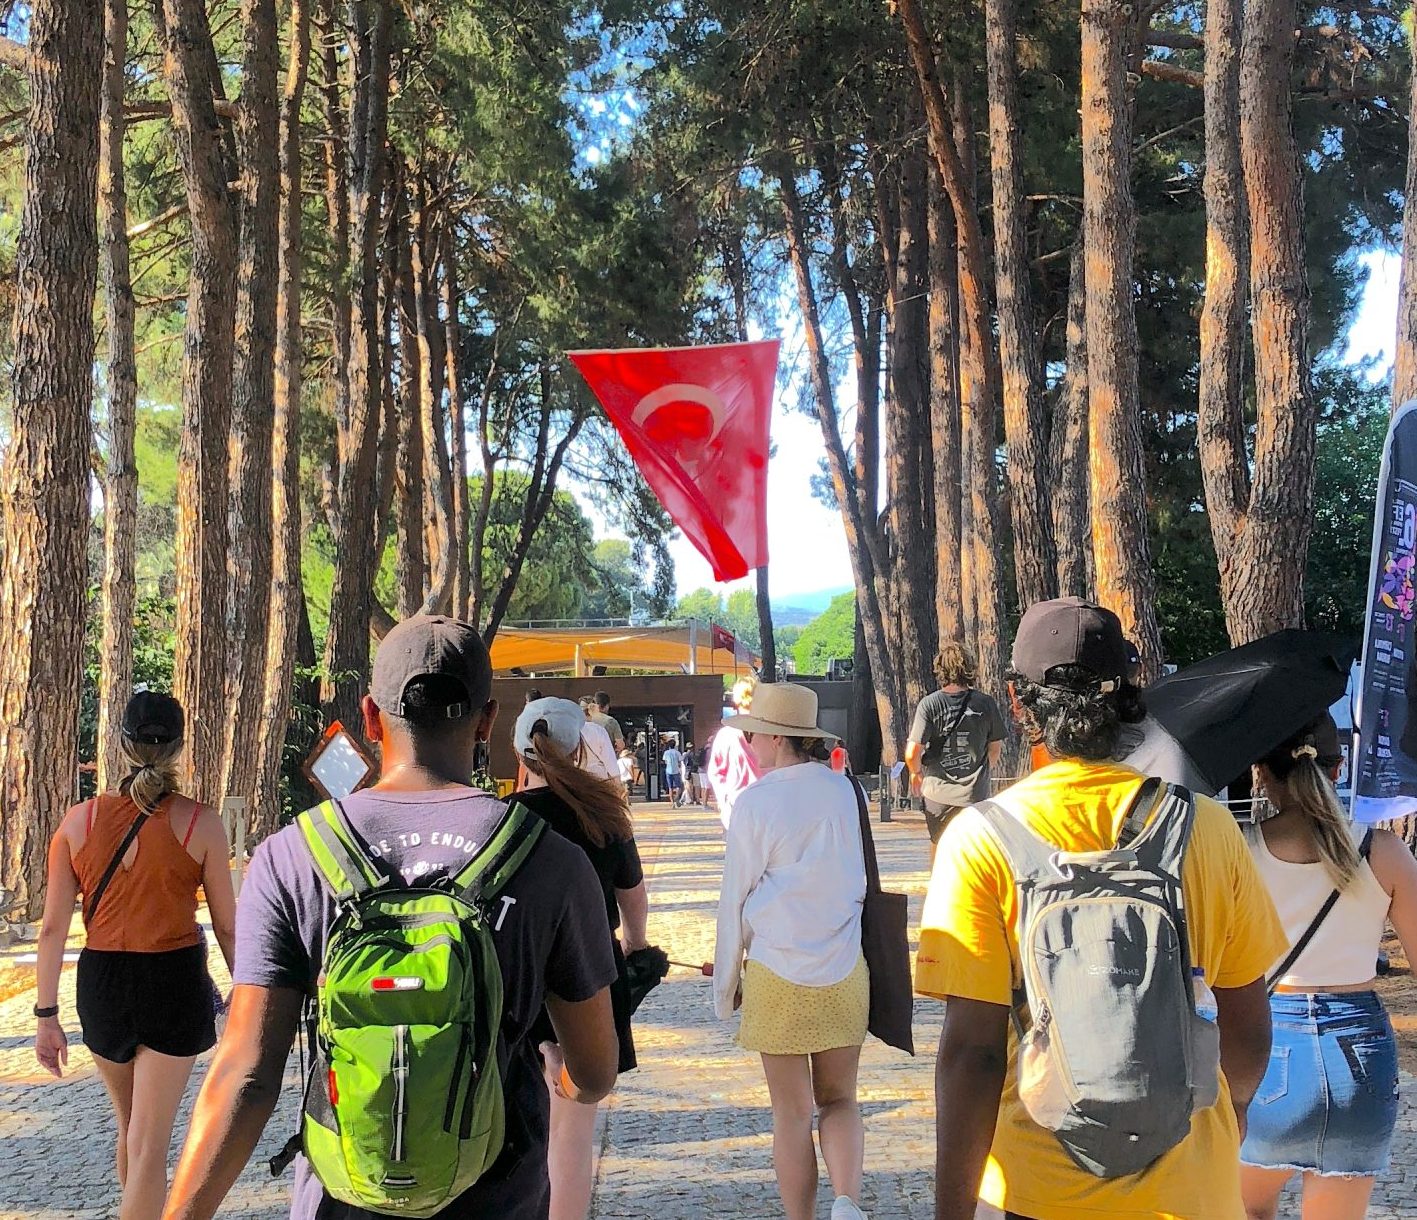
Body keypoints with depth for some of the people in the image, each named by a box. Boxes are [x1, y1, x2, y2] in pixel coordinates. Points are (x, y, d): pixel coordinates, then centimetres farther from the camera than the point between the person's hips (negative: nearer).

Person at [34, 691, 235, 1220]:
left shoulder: (78, 820, -4)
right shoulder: (200, 823, -10)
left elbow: (53, 928, -3)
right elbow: (227, 927, -5)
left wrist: (46, 1016, 5)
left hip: (102, 984, 3)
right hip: (175, 983, -3)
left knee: (130, 1124, 25)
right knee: (148, 1145, 2)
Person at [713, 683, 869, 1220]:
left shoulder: (754, 802, -10)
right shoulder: (841, 789, 1)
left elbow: (736, 899, -4)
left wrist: (727, 982, 7)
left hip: (777, 974, -3)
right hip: (844, 971, 3)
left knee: (792, 1113, 8)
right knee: (839, 1099, 13)